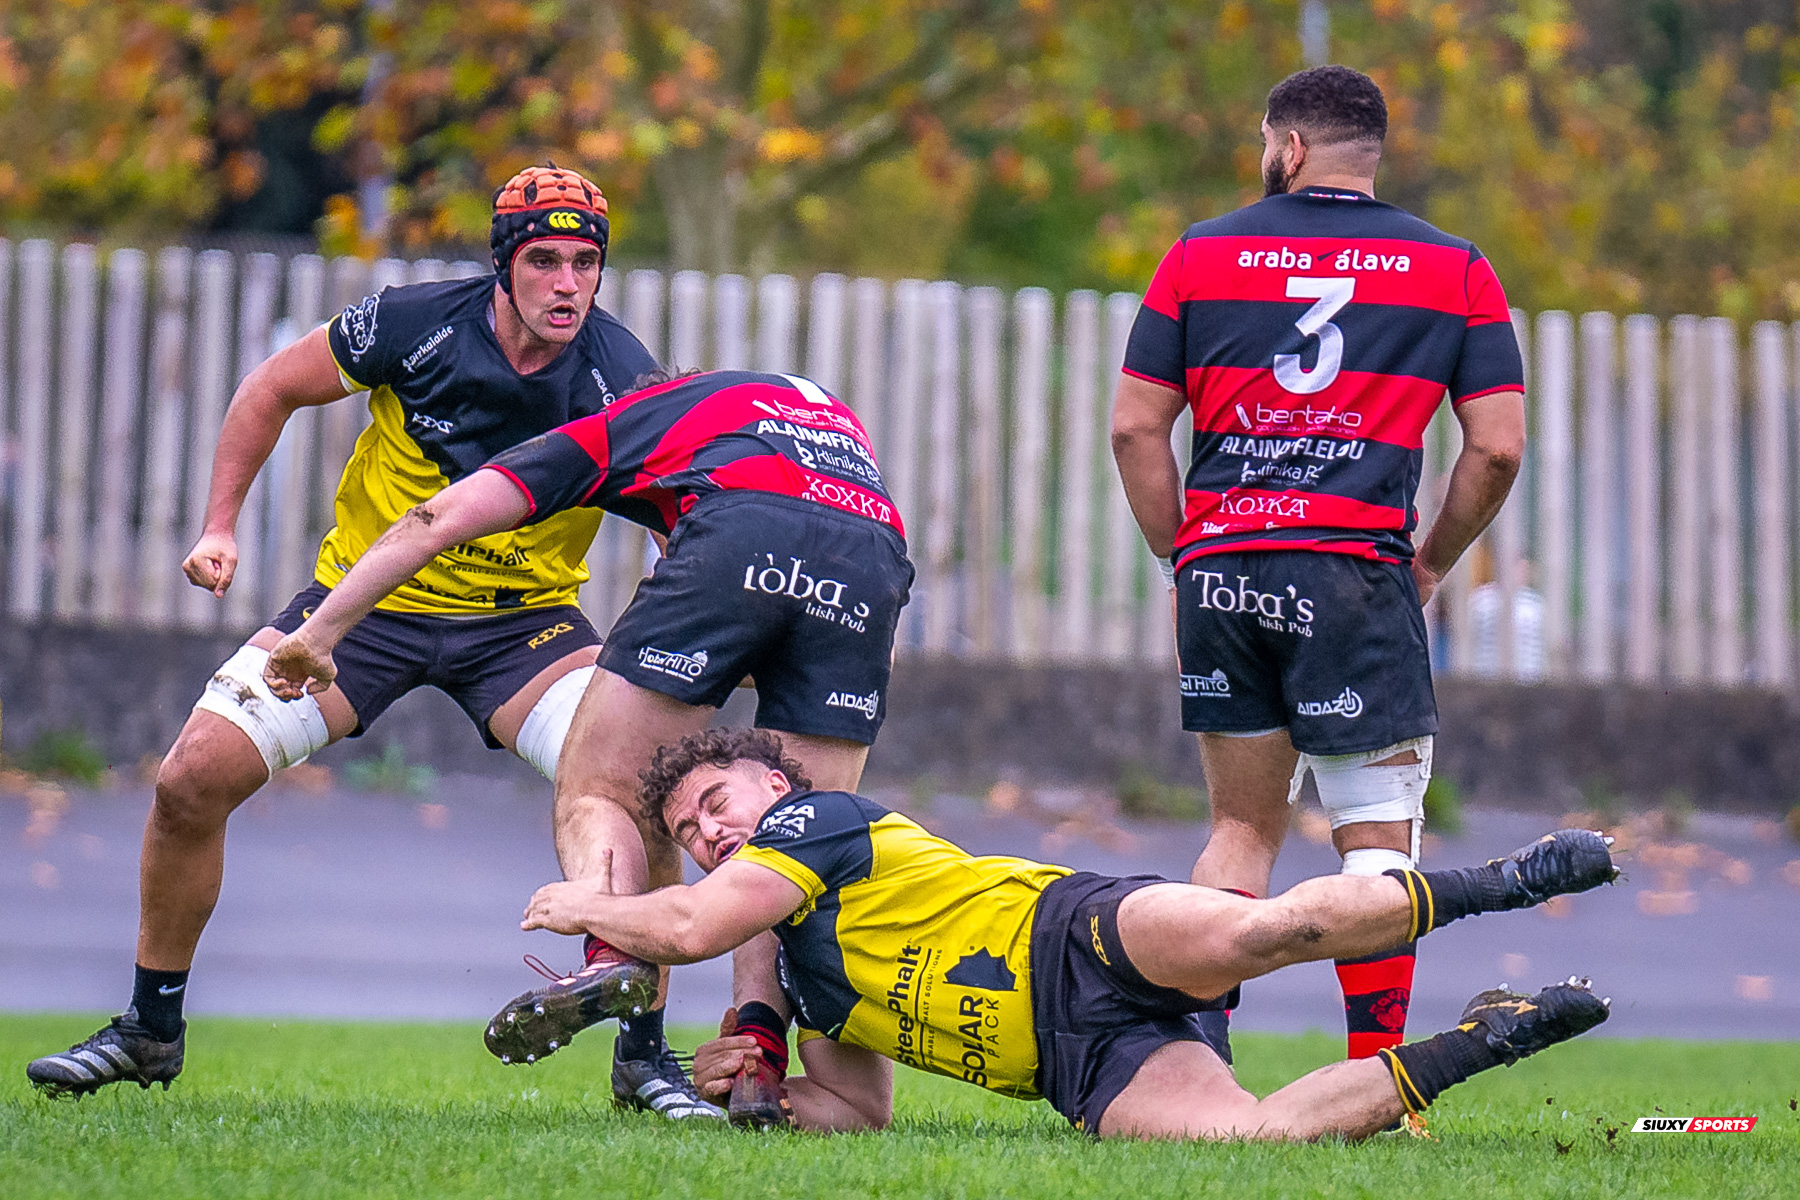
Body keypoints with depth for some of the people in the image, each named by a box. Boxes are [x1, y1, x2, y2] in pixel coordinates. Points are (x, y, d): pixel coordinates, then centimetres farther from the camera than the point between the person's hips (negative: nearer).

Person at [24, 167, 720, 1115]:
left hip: (525, 618, 0)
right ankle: (151, 1029, 11)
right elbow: (273, 389, -1)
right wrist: (219, 527, -4)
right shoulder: (415, 326, -18)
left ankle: (643, 1049, -12)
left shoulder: (621, 376, -19)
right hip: (367, 598, 0)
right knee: (193, 779, -10)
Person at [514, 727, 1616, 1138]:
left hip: (1075, 935, -6)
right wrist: (761, 1071, 16)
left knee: (1264, 930, -37)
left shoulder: (818, 817, 5)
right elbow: (859, 1110, 34)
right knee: (1251, 1132, -25)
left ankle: (1491, 883, -18)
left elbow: (689, 929, -7)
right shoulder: (804, 977, 31)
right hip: (1085, 1064, 6)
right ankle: (1468, 1047, -12)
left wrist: (586, 907, 13)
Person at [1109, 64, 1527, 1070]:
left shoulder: (1202, 254, 10)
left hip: (1220, 570, 3)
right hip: (1354, 570, -3)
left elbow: (1136, 427, 8)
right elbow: (1498, 447, 2)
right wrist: (1432, 564, 14)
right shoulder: (1455, 270, 8)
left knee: (1244, 826, 14)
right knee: (1378, 835, 1)